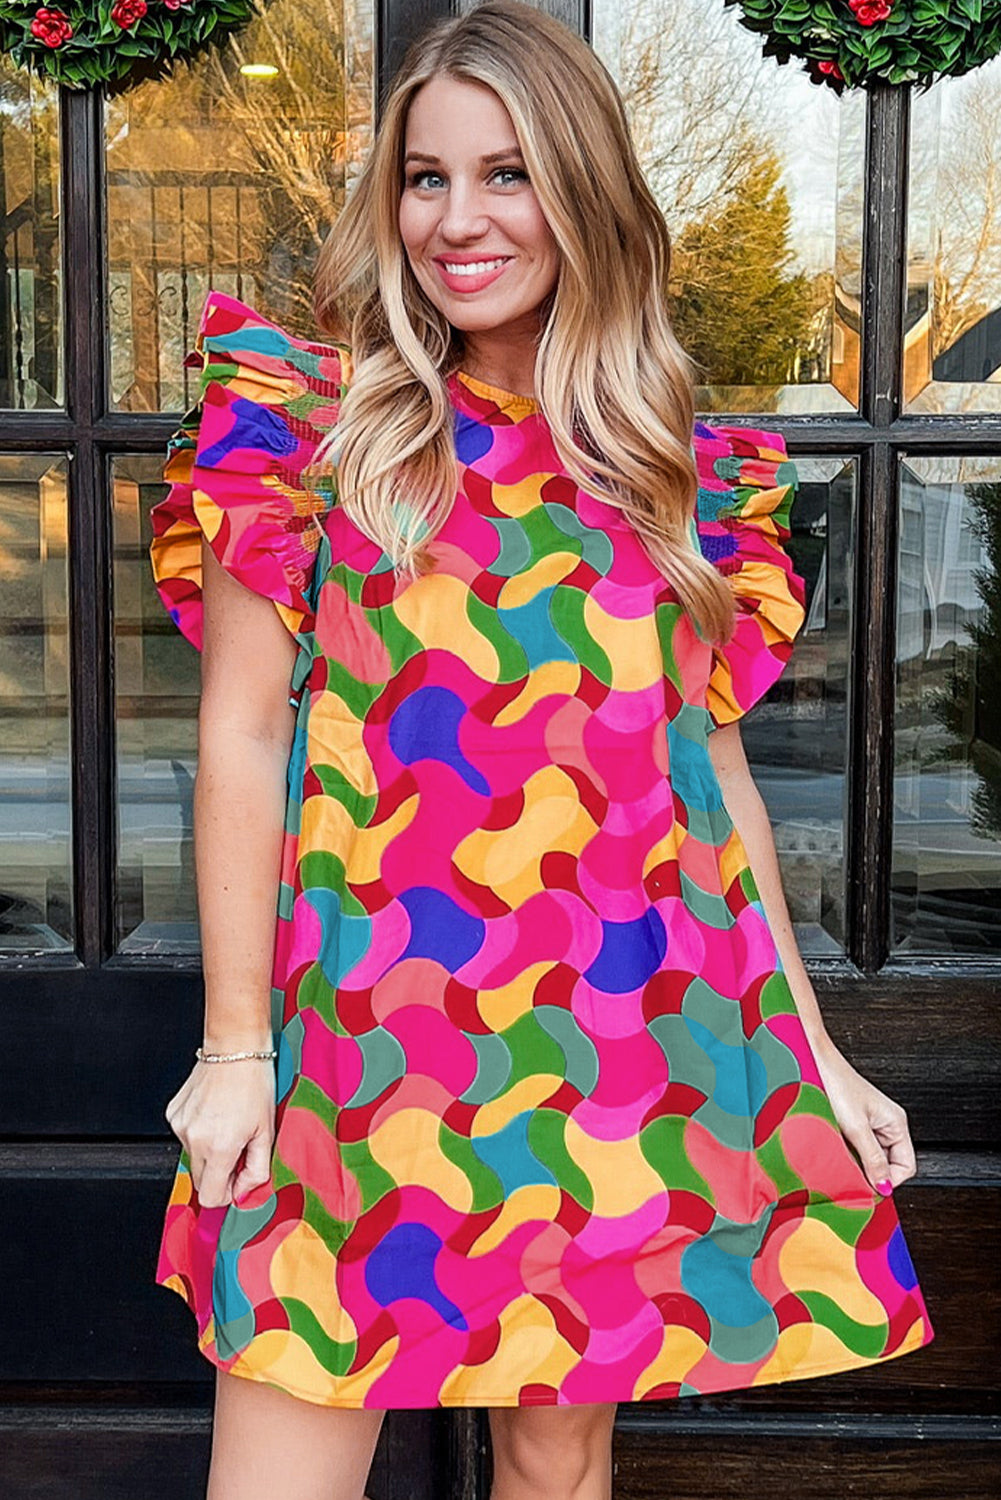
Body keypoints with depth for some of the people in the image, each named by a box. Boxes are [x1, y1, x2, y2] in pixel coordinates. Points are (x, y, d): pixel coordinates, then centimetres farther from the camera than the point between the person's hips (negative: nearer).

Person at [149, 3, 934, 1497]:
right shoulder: (309, 416, 1)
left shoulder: (684, 469, 8)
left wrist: (812, 1047, 10)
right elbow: (241, 736, -2)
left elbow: (713, 757, 12)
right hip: (371, 1020, -2)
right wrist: (235, 1046, -5)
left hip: (620, 1029, 3)